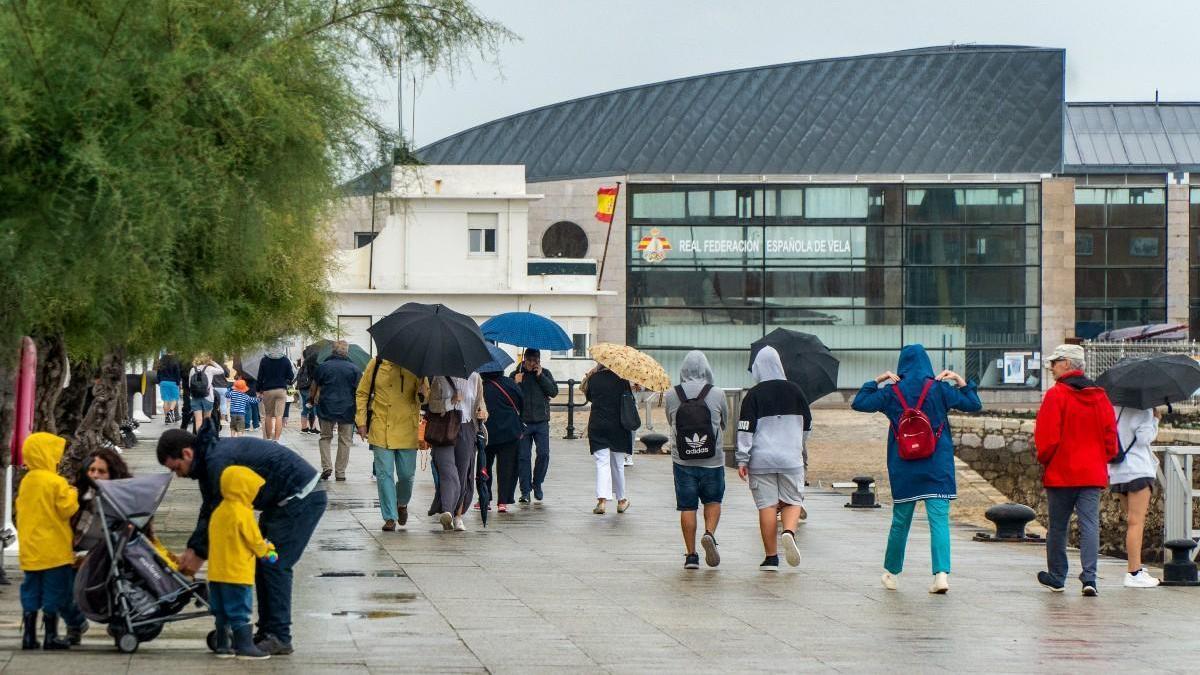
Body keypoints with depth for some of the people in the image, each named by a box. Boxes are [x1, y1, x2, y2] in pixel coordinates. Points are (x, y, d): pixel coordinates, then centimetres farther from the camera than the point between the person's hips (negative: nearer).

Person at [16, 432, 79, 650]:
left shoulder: (26, 482, 8)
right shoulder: (56, 482, -15)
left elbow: (20, 510, 15)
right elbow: (68, 510, -15)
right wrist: (72, 494, 1)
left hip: (30, 548, 6)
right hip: (54, 549, -6)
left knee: (31, 590, 11)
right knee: (54, 591, 2)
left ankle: (29, 635, 12)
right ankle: (51, 636, 3)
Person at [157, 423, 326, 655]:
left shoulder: (219, 461, -23)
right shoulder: (209, 458, 10)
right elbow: (209, 511, 14)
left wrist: (199, 555, -10)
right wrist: (192, 550, 5)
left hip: (302, 498, -11)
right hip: (281, 502, 11)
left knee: (275, 565, -12)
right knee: (262, 563, 10)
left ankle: (279, 638, -9)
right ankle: (267, 633, 14)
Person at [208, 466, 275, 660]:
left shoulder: (218, 512, 10)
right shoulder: (243, 513, -16)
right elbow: (255, 540, -12)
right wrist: (267, 550, 10)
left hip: (217, 573, 8)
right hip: (238, 573, -8)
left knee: (222, 611, 13)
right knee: (240, 612, -3)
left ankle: (222, 645, 16)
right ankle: (245, 646, -1)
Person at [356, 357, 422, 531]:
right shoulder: (376, 365, 2)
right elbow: (362, 393, 9)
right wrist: (361, 422, 4)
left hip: (407, 431, 0)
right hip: (380, 430, 0)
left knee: (407, 475, 6)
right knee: (384, 474, -2)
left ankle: (402, 503, 37)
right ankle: (390, 517, 5)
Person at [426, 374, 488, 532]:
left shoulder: (474, 378, 8)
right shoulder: (440, 379, 3)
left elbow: (480, 402, 14)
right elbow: (432, 405, 0)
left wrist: (483, 413, -7)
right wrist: (451, 402, -15)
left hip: (466, 431, 2)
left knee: (463, 475, 4)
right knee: (448, 471, -18)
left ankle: (458, 516, 14)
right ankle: (446, 512, -30)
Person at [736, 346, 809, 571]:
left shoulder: (754, 394, -5)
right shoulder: (794, 390, 4)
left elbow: (746, 430, -8)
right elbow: (807, 425, 13)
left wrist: (742, 460, -4)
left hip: (761, 459, -1)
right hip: (791, 458, 2)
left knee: (767, 505, 2)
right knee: (792, 501, 11)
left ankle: (771, 558, 2)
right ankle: (789, 531, -19)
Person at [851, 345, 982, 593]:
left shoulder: (891, 391, 1)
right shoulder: (939, 389, -2)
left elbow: (859, 403, 9)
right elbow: (974, 405, 2)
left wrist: (877, 381, 14)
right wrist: (961, 382, 12)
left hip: (903, 470, 2)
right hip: (937, 469, -2)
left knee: (900, 520, 14)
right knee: (939, 519, -6)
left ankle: (891, 573, 25)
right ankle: (942, 573, -21)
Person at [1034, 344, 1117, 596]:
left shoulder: (1056, 395, -10)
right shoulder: (1099, 396, 7)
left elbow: (1047, 436, -12)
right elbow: (1110, 434, 8)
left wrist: (1044, 460, 3)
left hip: (1061, 472, -4)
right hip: (1093, 473, 4)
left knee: (1057, 526, 9)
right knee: (1090, 524, -2)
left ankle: (1056, 577, 19)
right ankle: (1089, 577, -14)